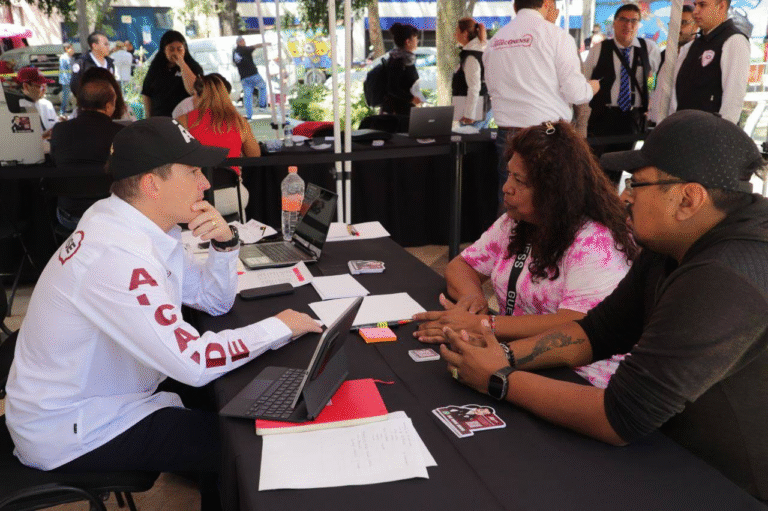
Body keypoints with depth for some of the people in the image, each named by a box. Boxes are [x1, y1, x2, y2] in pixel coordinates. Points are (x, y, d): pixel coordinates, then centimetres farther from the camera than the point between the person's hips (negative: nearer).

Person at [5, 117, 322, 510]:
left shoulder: (145, 225, -2)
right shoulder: (118, 256, -31)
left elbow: (215, 301, 6)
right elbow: (194, 363, -34)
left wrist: (224, 241, -12)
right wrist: (280, 327, -21)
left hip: (94, 394, 9)